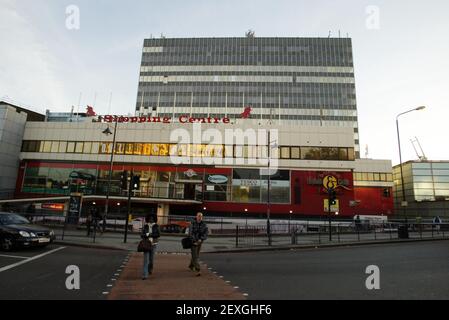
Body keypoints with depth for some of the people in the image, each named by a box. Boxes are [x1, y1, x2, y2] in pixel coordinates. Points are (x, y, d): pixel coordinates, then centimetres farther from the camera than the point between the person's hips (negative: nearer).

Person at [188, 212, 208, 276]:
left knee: (196, 255, 18)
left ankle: (191, 266, 41)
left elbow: (206, 233, -7)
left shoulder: (204, 224, -3)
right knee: (194, 256, -10)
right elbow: (191, 233, -13)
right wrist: (195, 241, -20)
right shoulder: (192, 224, -11)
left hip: (200, 242, 4)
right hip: (193, 241, -4)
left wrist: (201, 239, -20)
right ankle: (198, 270, -12)